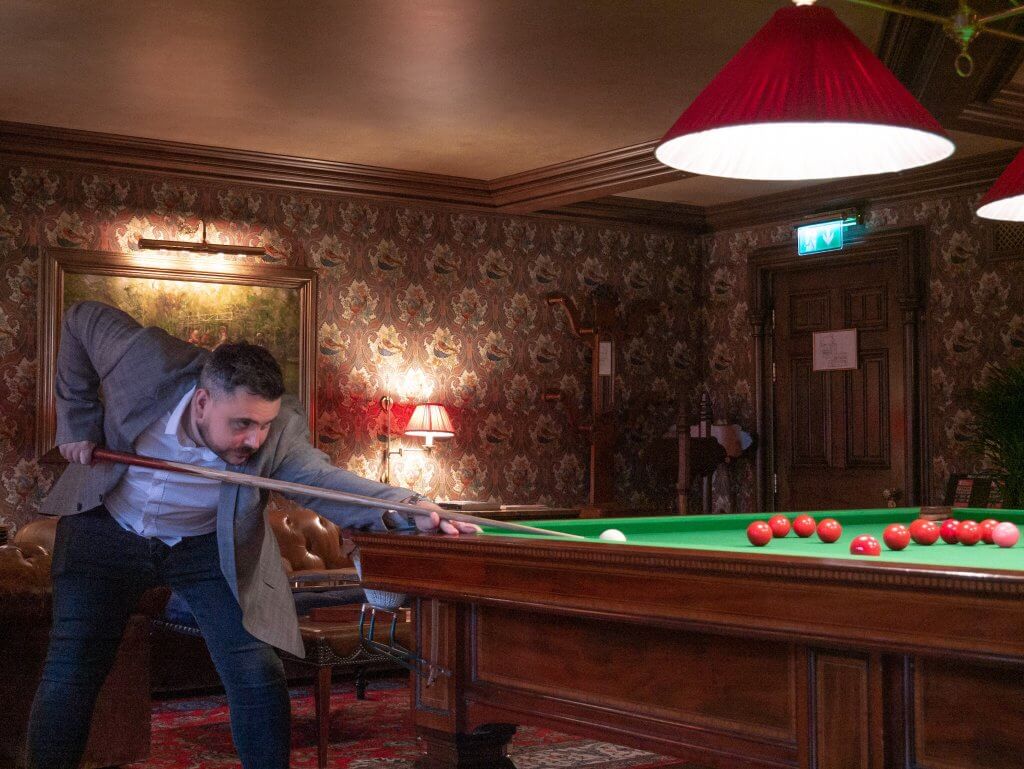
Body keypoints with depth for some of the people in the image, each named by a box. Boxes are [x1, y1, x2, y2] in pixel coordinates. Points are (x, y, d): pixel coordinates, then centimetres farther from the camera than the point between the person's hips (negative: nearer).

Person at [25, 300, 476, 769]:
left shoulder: (281, 429, -29)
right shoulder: (147, 359, -31)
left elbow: (323, 479, -42)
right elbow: (81, 320, -13)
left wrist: (404, 507, -61)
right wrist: (78, 421, -13)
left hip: (208, 545, 0)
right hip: (106, 531, 1)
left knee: (257, 677, -10)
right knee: (70, 672, 0)